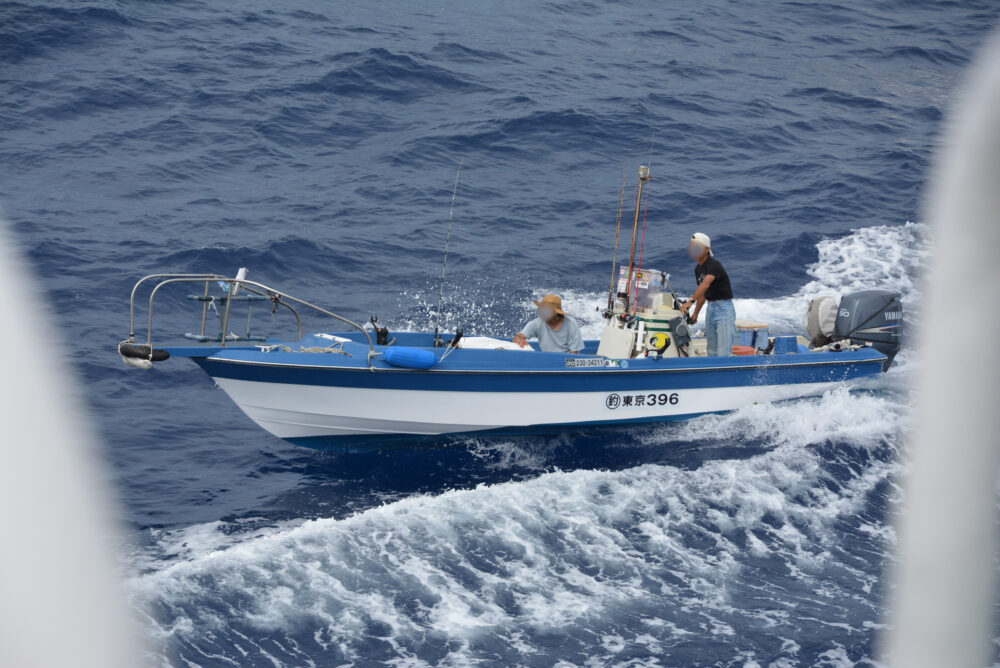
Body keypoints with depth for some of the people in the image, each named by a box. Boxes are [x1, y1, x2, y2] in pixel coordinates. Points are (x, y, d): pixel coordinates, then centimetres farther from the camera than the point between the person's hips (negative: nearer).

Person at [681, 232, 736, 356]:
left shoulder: (714, 264, -17)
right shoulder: (698, 269, 12)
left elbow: (706, 284, -33)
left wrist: (691, 301, -44)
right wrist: (695, 314, 19)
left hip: (724, 308, -9)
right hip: (711, 308, 9)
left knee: (724, 353, -14)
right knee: (712, 352, 9)